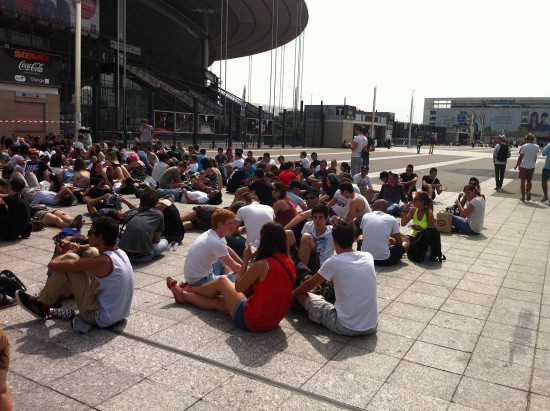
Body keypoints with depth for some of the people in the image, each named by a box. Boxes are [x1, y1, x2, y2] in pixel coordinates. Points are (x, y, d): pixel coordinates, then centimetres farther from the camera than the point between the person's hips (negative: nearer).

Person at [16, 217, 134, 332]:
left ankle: (43, 307, 11)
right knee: (91, 252, 14)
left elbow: (53, 264, -20)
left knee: (69, 259, -8)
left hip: (101, 318, -8)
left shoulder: (102, 261, -25)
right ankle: (57, 296, 28)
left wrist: (68, 252, 0)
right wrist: (76, 248, 1)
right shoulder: (120, 252, -2)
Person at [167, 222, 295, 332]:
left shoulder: (262, 265, -23)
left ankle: (187, 290, 40)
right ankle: (183, 295, 45)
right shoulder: (289, 263, -2)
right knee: (217, 301, 23)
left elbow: (238, 287, -9)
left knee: (222, 281, 15)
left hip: (250, 321, -6)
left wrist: (246, 260, -2)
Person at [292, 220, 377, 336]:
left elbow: (309, 285, 4)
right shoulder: (368, 257, 0)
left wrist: (291, 296, 23)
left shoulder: (333, 262, -12)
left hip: (346, 328, -5)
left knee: (302, 295, 10)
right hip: (372, 326, 6)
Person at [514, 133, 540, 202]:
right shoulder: (536, 147, 0)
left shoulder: (524, 146, -11)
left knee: (523, 181, 7)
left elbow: (520, 157, -9)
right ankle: (528, 192, -3)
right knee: (529, 181, 18)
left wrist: (516, 165, 0)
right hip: (532, 166, 3)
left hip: (523, 166, -3)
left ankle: (523, 196, 8)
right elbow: (535, 157, 12)